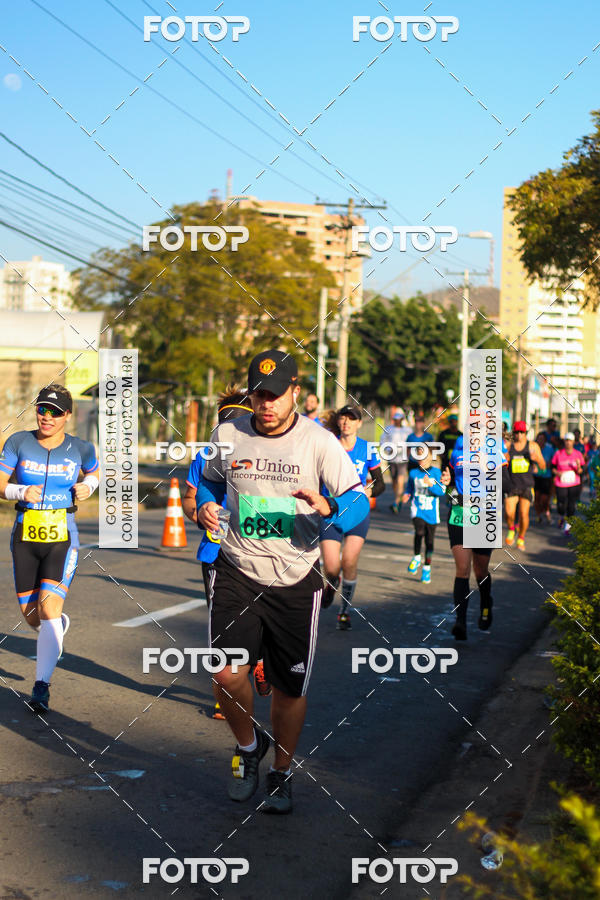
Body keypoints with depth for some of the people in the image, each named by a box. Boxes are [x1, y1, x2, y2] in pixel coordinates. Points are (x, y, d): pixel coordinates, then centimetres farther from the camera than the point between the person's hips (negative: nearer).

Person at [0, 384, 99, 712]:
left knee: (49, 607, -16)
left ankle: (42, 685, -10)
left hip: (62, 537, -2)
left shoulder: (80, 448, 0)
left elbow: (94, 472, 20)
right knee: (30, 614, 7)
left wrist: (88, 486, -2)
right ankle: (58, 625, 45)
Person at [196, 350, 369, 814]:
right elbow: (210, 480, 21)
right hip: (237, 571, 1)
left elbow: (359, 500, -8)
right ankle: (248, 745, 19)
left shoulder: (319, 441, -6)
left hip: (296, 579, -1)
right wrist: (205, 506, -2)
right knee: (227, 674, -13)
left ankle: (282, 773, 31)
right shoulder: (227, 435, 1)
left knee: (291, 686, 6)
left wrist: (328, 508, -30)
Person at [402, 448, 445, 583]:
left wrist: (431, 484, -24)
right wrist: (407, 496, -2)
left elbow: (442, 491, -8)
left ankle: (427, 568, 23)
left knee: (429, 540, 5)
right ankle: (416, 558, -4)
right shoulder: (413, 473, 6)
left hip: (431, 512, 0)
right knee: (419, 531, -26)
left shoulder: (436, 472, -1)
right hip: (417, 509, 0)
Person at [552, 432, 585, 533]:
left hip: (574, 485, 0)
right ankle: (561, 518, 31)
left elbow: (581, 472, 1)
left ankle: (567, 525, 15)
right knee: (561, 505, -3)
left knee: (571, 506, -3)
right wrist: (557, 472, -11)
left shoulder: (578, 454, 1)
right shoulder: (558, 453, 0)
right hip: (561, 484, 0)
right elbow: (553, 467, 8)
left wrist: (578, 466, -20)